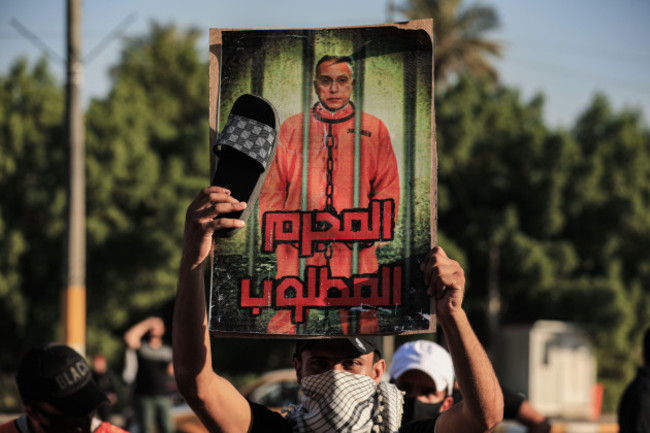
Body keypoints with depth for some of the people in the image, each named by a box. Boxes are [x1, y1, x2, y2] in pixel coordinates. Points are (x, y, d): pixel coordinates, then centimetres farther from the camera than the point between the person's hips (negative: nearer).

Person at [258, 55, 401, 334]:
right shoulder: (291, 128, 14)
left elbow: (388, 187, 12)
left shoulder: (374, 129, 13)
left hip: (354, 248, 0)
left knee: (360, 322, -7)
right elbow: (272, 187, 14)